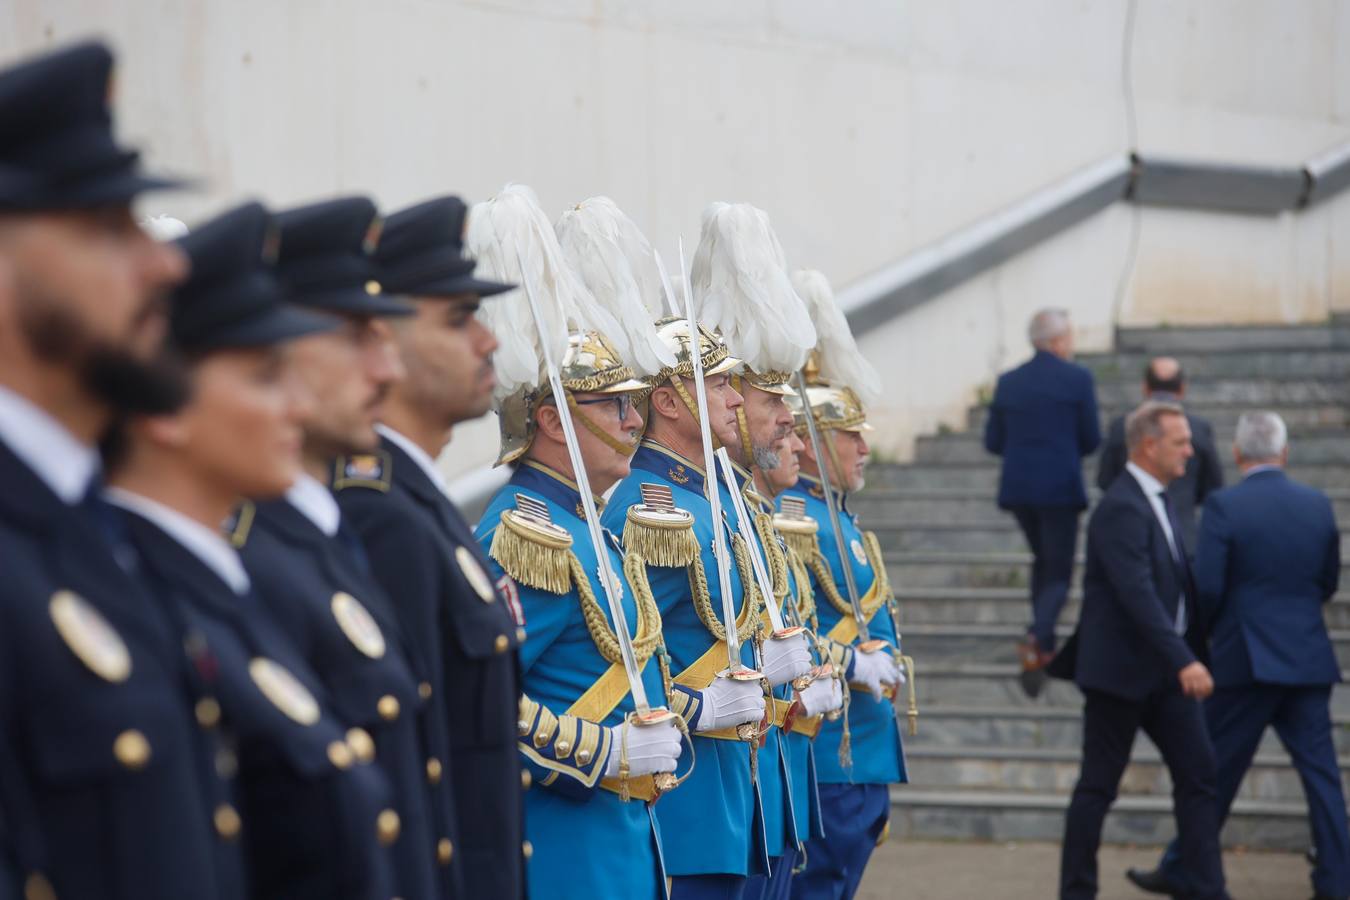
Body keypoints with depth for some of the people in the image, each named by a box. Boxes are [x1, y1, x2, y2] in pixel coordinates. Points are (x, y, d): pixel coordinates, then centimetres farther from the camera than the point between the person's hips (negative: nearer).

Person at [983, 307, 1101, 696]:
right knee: (1059, 573, 2)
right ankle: (1038, 636, -25)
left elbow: (993, 441, 7)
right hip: (1060, 486, -4)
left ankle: (1044, 647, 20)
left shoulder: (1008, 382, 5)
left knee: (1042, 560, 24)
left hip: (1017, 487, 4)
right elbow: (1091, 439, -3)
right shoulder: (1077, 379, -6)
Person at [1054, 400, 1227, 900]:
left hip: (1165, 671, 9)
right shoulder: (1121, 509, -19)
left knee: (1198, 774, 3)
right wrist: (1184, 661, -33)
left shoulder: (1157, 501, 12)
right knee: (1099, 786, 2)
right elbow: (1138, 595, -28)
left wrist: (1199, 651, 16)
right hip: (1120, 669, -9)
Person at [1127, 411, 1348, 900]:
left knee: (1215, 770, 6)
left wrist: (1206, 630, 7)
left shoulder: (1223, 506, -11)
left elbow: (1207, 587, -12)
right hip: (1309, 658, 4)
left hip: (1247, 659, -4)